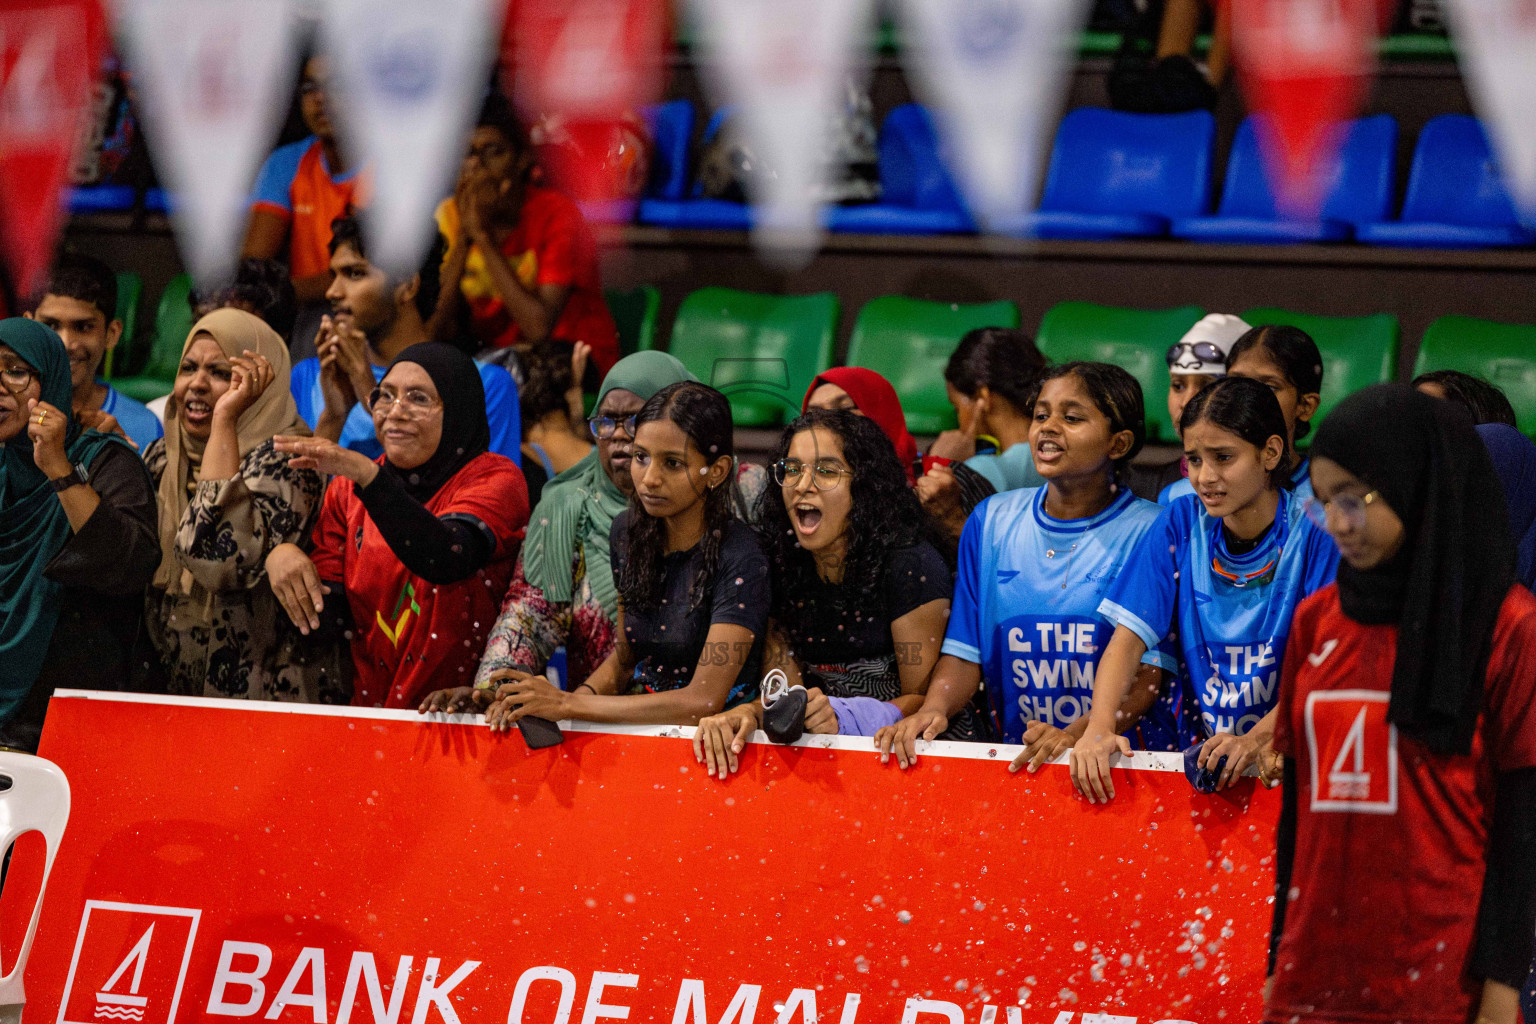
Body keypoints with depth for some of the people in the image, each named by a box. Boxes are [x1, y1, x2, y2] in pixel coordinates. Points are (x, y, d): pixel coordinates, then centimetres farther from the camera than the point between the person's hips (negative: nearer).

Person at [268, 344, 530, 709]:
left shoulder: (495, 479, -1)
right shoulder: (348, 491, 11)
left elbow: (448, 559, -22)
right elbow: (326, 623, 6)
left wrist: (366, 474, -30)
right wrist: (283, 557, -12)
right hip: (371, 712, 4)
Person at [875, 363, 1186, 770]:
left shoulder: (1148, 531, -2)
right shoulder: (991, 522, 12)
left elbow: (1150, 672, -8)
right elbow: (966, 650, 12)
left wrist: (1075, 735, -24)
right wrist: (933, 709, -10)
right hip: (1017, 757, 5)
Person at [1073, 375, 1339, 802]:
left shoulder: (1312, 532, -6)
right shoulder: (1181, 523, 4)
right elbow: (1128, 639, -1)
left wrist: (1256, 740, -28)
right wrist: (1099, 728, -19)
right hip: (1195, 751, 4)